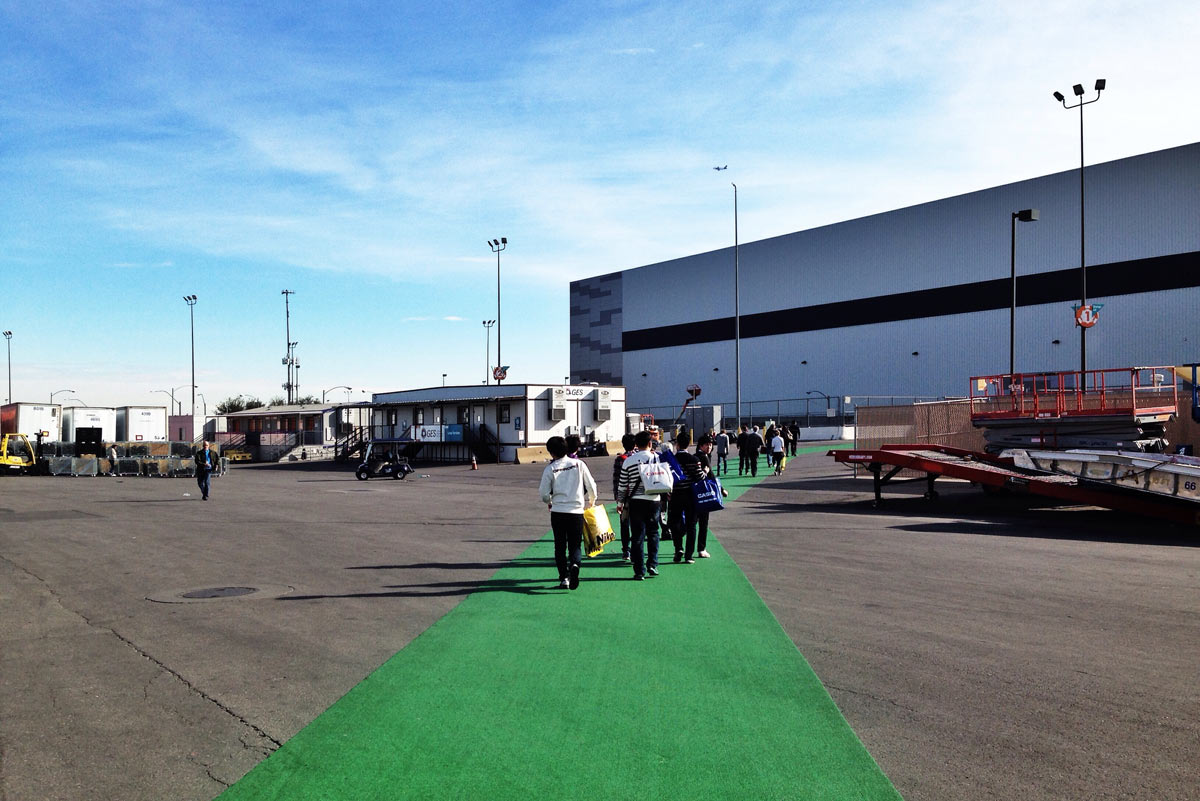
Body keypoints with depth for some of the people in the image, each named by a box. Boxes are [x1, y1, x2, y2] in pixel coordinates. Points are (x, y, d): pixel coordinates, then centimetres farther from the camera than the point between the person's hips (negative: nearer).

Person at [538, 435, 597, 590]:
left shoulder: (550, 469, -3)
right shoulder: (579, 464, 0)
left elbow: (544, 493, -1)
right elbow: (591, 486, 1)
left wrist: (549, 502, 22)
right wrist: (591, 502, 20)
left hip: (558, 511, 0)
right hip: (577, 510, 0)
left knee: (560, 546, 12)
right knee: (575, 545, 7)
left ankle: (564, 577, 7)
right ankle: (574, 565, -22)